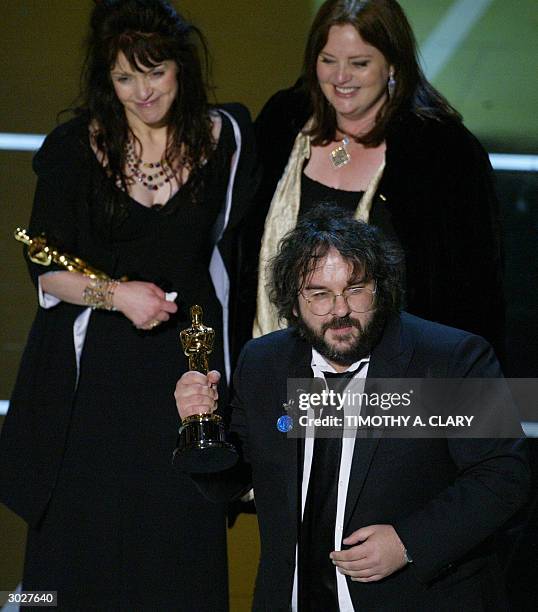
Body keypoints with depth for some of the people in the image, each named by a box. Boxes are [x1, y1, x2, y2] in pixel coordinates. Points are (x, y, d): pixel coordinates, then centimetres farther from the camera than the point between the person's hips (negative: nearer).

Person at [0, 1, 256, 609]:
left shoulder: (225, 137, -1)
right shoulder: (72, 149, -6)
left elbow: (234, 245, 9)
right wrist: (116, 294, -21)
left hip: (189, 362, 1)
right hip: (96, 374, -1)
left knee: (181, 548, 4)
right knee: (85, 548, 6)